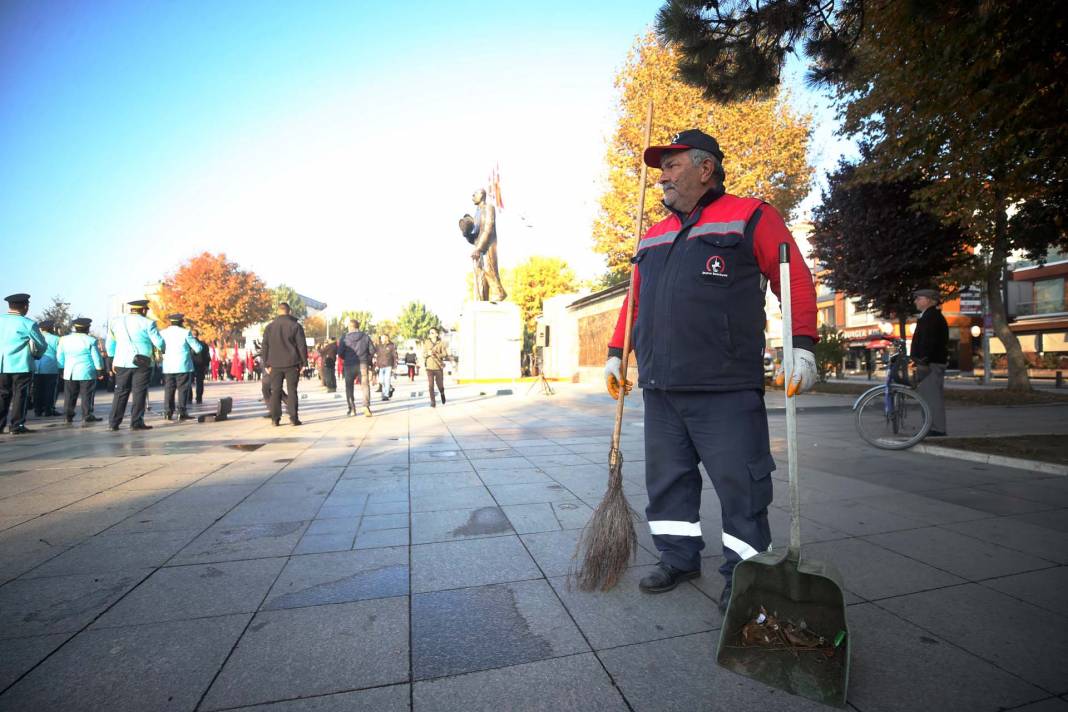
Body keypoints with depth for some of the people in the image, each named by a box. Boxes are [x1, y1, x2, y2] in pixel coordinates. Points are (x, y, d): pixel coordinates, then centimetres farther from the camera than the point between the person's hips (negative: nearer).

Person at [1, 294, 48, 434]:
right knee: (20, 394, 2)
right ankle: (17, 425, 3)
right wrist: (36, 355, 18)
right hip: (21, 365, -5)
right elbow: (42, 345, -2)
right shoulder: (28, 323, -9)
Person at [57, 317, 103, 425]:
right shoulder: (90, 340, -7)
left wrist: (63, 369, 25)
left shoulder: (64, 339, 7)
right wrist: (100, 372, 2)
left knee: (69, 396, 12)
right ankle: (86, 418, -2)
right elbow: (97, 358, -5)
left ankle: (68, 417, 17)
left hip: (69, 373, 4)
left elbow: (59, 357, 14)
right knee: (86, 396, -1)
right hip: (87, 373, -4)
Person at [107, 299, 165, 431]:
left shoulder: (116, 321, 10)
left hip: (122, 363, 5)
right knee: (139, 393, 1)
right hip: (142, 364, -5)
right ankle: (136, 423, 1)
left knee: (120, 393, 11)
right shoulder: (147, 323, -6)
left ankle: (113, 423, 10)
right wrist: (162, 348, 16)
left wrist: (112, 360, 23)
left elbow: (110, 343, 16)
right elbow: (159, 343, -7)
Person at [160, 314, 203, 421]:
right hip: (183, 366, -4)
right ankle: (182, 412, -2)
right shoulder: (185, 333, -7)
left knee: (168, 390, 9)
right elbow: (198, 349, -5)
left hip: (168, 367, 4)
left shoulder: (163, 333, 5)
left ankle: (168, 412, 7)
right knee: (183, 389, 1)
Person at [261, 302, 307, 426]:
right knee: (292, 391, 0)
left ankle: (275, 418, 6)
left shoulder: (269, 327, 8)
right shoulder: (295, 326, -2)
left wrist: (266, 364, 13)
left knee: (275, 391, 7)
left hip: (275, 365, 2)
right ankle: (293, 418, -3)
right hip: (292, 364, -2)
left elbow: (265, 347, 9)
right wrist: (304, 362, -1)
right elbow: (302, 345, -5)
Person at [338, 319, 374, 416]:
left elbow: (340, 352, -6)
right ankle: (366, 406, -18)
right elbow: (372, 350, 1)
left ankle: (352, 409, 12)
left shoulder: (345, 338, -4)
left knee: (349, 387, 12)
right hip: (363, 364, 1)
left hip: (349, 365, -1)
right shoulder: (365, 336, 2)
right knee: (365, 386, 2)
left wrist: (346, 358, 14)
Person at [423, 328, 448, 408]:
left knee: (440, 384, 6)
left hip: (439, 367, -1)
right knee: (431, 385, -4)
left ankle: (442, 394, 39)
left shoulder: (441, 343, 0)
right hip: (429, 367, 1)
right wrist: (428, 353, -14)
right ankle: (432, 402, 3)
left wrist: (436, 354, -17)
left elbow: (445, 354, -3)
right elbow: (423, 354, 7)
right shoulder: (426, 343, 6)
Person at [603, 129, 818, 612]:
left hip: (726, 391, -6)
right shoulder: (653, 237, 21)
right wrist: (615, 354, 19)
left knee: (740, 483, 2)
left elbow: (797, 282, 0)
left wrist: (801, 348, -9)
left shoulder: (750, 217, 3)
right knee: (666, 480, 13)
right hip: (659, 390, 6)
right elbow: (635, 300, 23)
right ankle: (679, 558, 30)